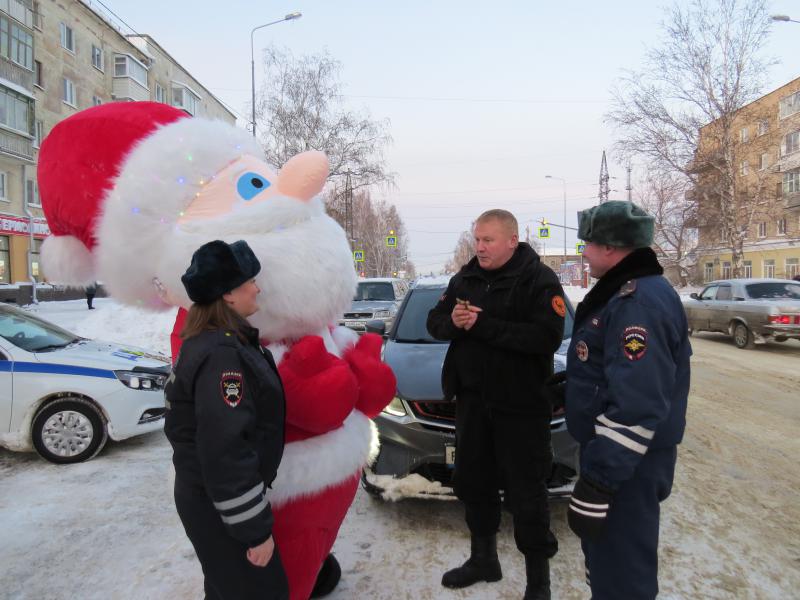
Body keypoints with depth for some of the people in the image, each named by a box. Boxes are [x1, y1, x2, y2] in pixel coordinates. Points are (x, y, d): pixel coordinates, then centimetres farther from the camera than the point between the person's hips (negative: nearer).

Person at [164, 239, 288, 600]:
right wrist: (255, 529, -22)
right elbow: (226, 451, -30)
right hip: (220, 506, -10)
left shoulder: (213, 341, 6)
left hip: (208, 495, 10)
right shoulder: (222, 356, -27)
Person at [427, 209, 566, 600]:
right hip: (472, 401, 6)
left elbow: (546, 337, -25)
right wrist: (452, 322, -15)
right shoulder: (465, 278, 8)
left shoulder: (539, 280, -11)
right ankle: (483, 559, 40)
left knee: (527, 493, 4)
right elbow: (434, 322, 9)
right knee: (473, 483, 18)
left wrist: (483, 325, -25)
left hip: (521, 405, -6)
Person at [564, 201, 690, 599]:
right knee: (606, 555, 25)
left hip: (627, 464, -10)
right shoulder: (628, 292, 11)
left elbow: (636, 407, -30)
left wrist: (597, 484, -28)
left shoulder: (640, 301, -24)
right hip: (614, 453, 10)